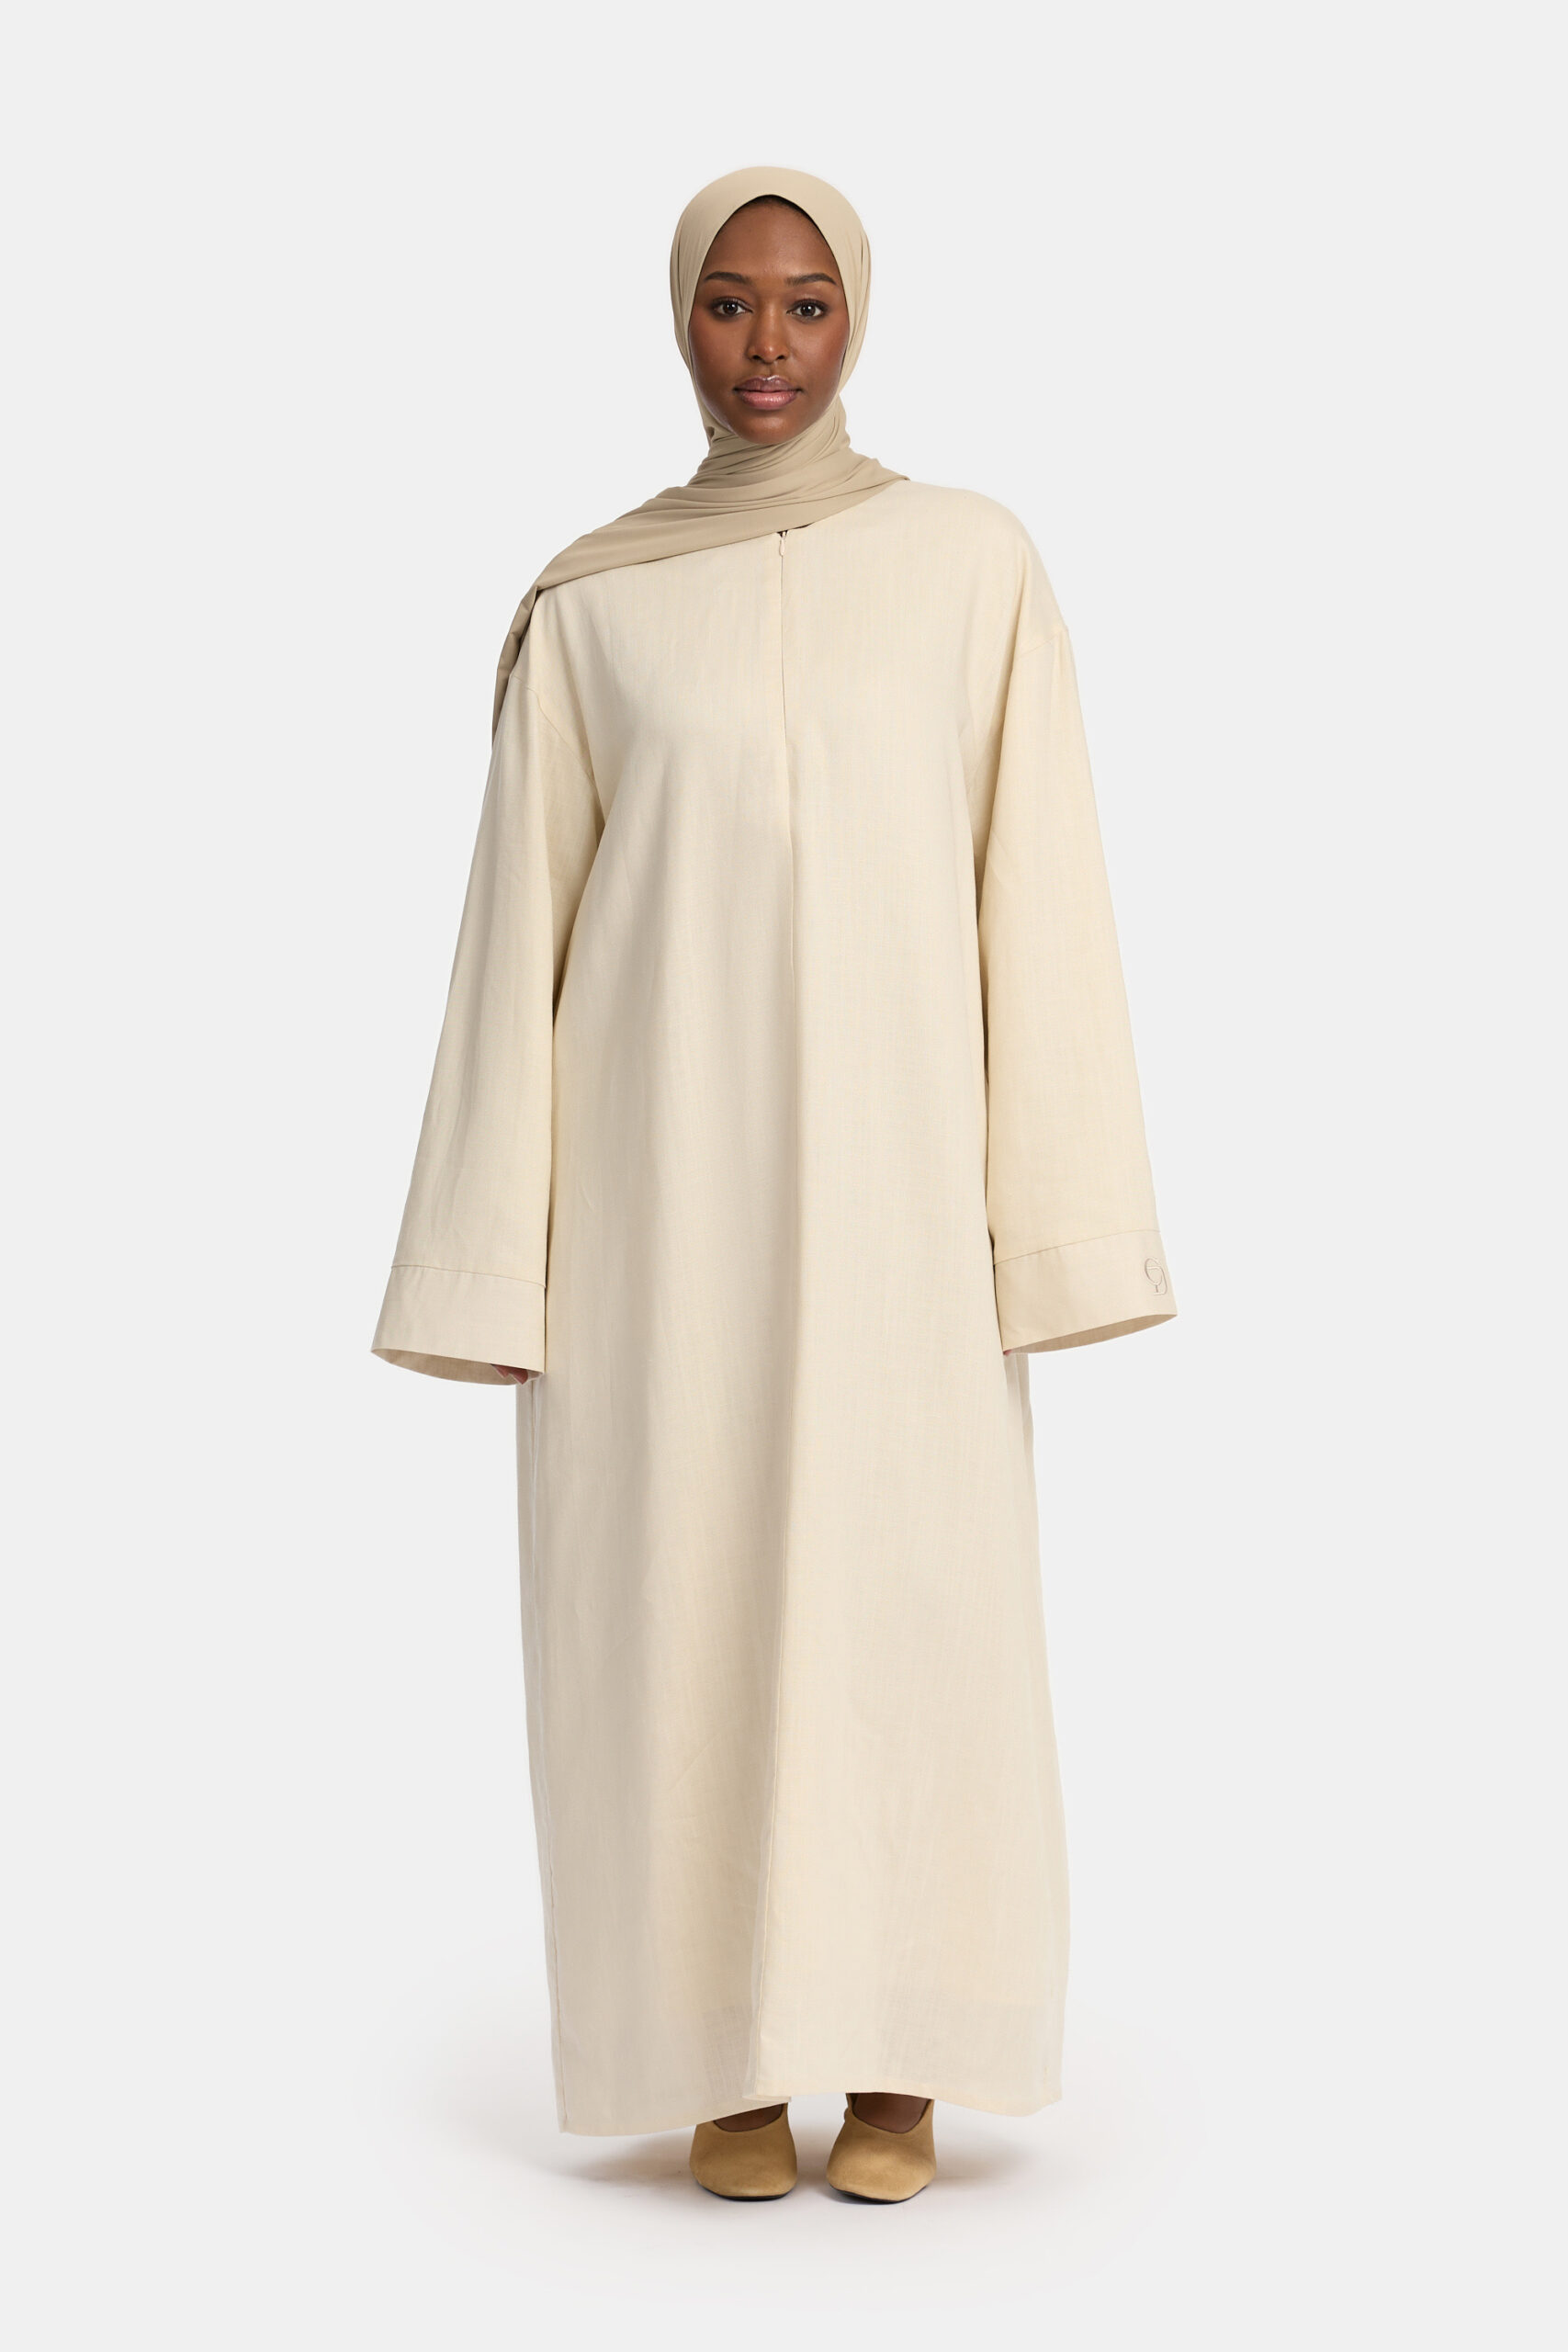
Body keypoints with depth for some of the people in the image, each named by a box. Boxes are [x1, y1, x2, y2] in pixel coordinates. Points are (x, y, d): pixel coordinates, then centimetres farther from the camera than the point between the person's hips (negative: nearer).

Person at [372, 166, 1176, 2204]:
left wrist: (1045, 1215, -5)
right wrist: (501, 1249, 0)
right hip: (662, 1164, 1)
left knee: (907, 1596, 0)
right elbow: (525, 933, 5)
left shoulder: (977, 564, 5)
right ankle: (734, 2061, 16)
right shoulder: (587, 608, 6)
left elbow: (1037, 894, 1)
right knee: (688, 1602, 1)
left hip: (885, 1167, 0)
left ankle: (901, 2069, 14)